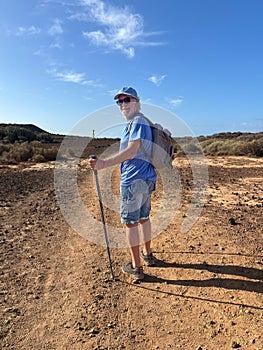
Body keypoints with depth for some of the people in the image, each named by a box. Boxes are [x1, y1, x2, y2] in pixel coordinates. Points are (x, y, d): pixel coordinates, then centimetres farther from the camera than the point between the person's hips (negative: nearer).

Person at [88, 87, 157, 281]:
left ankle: (136, 267, 10)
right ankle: (148, 254, 35)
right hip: (147, 179, 10)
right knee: (144, 217, 19)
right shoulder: (133, 122, 19)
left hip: (133, 180, -10)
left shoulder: (138, 121, -12)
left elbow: (131, 151, -25)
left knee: (130, 221, -1)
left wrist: (104, 163, -32)